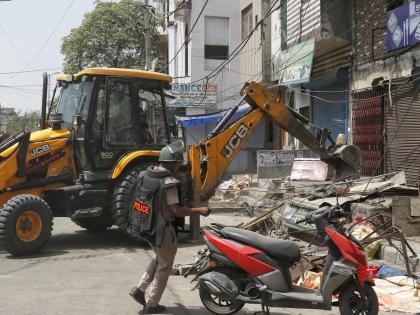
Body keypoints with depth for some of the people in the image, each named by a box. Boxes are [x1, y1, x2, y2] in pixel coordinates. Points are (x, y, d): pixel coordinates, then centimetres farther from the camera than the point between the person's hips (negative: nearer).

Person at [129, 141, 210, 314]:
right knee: (164, 267, 9)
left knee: (158, 259, 28)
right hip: (163, 229, -8)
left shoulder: (147, 174, 1)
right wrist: (199, 210, -15)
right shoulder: (169, 183, -24)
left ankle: (140, 289, 20)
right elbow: (176, 210, -24)